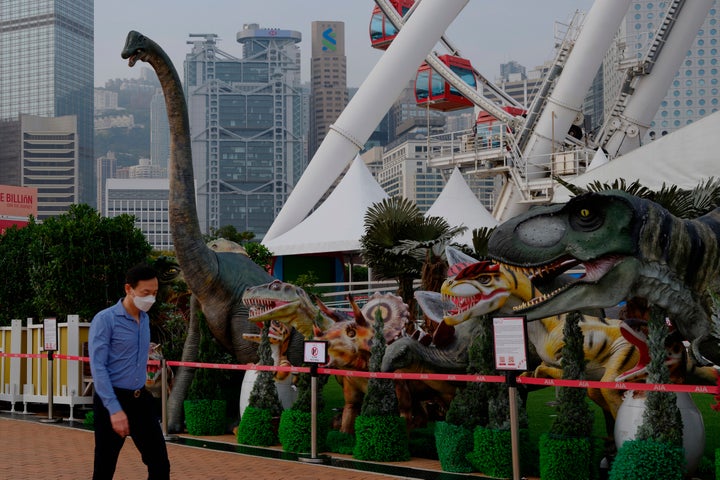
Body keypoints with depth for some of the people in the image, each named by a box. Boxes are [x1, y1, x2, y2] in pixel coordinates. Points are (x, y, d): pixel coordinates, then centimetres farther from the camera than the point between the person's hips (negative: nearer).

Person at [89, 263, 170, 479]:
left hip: (141, 399, 6)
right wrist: (115, 409, -24)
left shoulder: (145, 319, 9)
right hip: (112, 400, -6)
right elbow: (98, 367, -18)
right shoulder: (105, 320, -13)